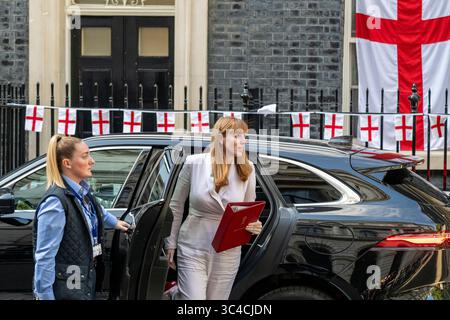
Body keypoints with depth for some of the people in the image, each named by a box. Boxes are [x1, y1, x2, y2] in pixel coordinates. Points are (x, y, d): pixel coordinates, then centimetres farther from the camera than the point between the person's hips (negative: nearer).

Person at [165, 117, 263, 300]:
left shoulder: (248, 169, -3)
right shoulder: (195, 163, -8)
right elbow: (176, 205, 2)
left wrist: (254, 226, -13)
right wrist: (171, 243, 4)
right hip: (193, 250, -3)